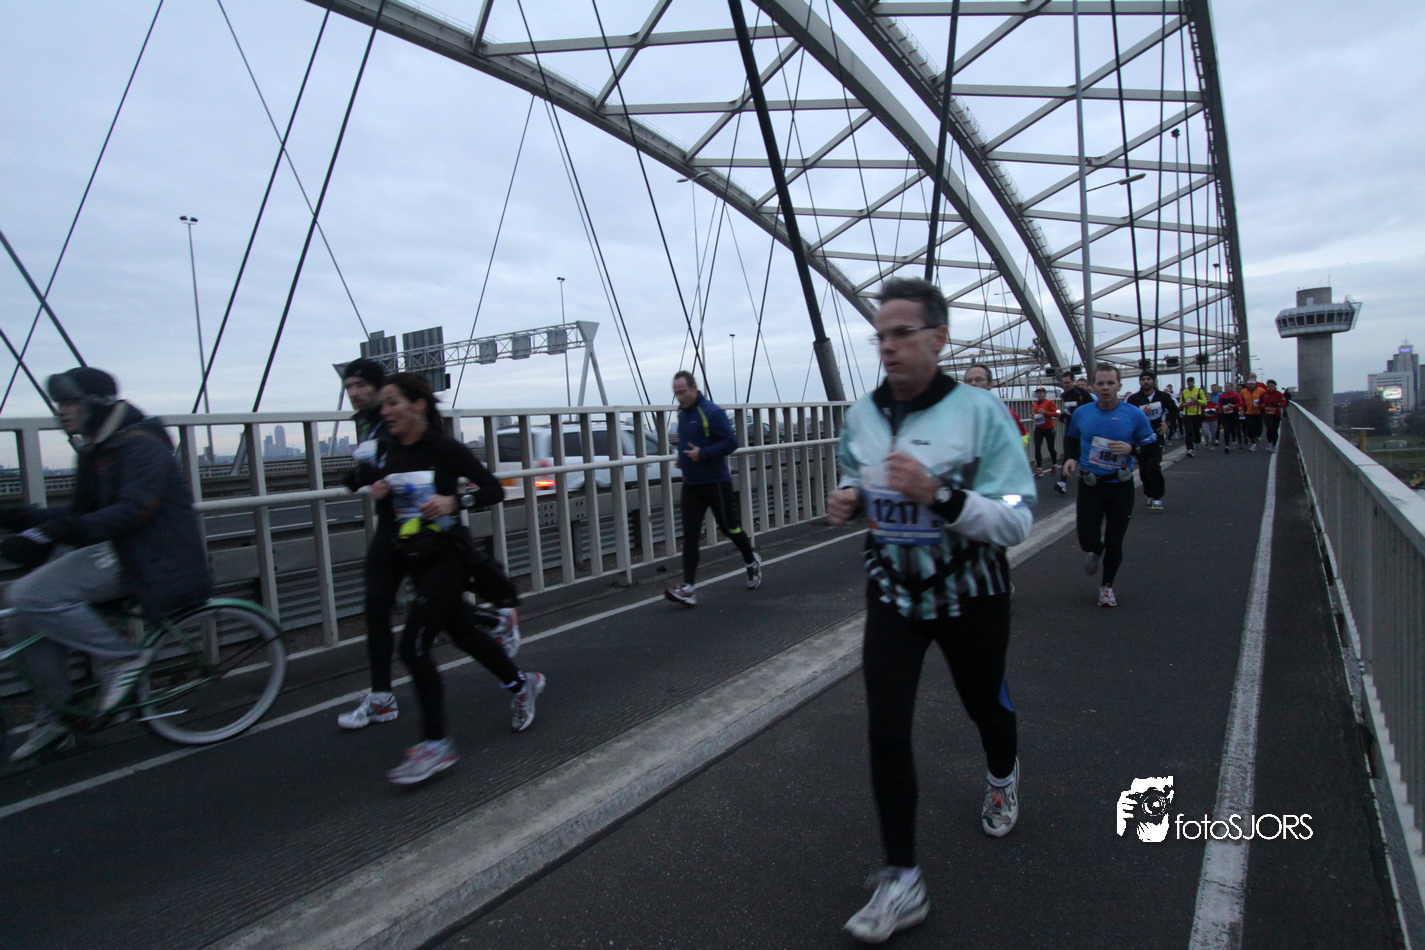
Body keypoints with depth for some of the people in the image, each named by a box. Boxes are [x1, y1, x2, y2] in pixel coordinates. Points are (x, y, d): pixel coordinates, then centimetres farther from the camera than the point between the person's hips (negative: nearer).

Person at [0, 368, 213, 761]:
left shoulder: (141, 444, -13)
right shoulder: (95, 451, 17)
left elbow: (133, 510, -26)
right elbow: (80, 511, 16)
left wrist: (54, 532, -33)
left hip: (151, 559, -10)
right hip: (115, 550, 10)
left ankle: (122, 657, -9)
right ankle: (53, 717, 19)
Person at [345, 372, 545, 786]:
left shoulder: (445, 450, -13)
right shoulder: (389, 455, 5)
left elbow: (494, 489, -9)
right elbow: (386, 517, 14)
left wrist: (453, 501, -24)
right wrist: (378, 494, -7)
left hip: (447, 557, -7)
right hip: (414, 561, 7)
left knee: (413, 646, -11)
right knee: (463, 631, 19)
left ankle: (436, 745, 2)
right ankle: (521, 683, 42)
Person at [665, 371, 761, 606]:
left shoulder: (712, 412, -15)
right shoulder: (682, 413, 10)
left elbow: (731, 441, -17)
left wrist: (703, 454, -23)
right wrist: (682, 455, 9)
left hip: (716, 483, -6)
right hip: (690, 485, 6)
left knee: (730, 527, 10)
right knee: (690, 535, -2)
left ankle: (752, 562, 38)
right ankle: (688, 588, -4)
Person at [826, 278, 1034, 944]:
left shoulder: (980, 412, -19)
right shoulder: (862, 415, -5)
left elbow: (1016, 522, -22)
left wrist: (938, 494, -37)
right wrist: (848, 501, -9)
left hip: (969, 595, -2)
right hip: (893, 592, 3)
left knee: (984, 704, 22)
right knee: (886, 731, -6)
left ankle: (1002, 777, 59)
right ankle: (902, 883, 10)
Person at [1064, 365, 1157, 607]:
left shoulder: (1134, 415, -8)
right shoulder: (1082, 414, -2)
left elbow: (1153, 448, -1)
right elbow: (1071, 438, 18)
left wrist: (1131, 449, -20)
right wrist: (1070, 458, 0)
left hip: (1120, 487, -1)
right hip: (1089, 485, 1)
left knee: (1114, 544, 5)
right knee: (1088, 541, -4)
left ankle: (1107, 586, 30)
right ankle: (1096, 551, 36)